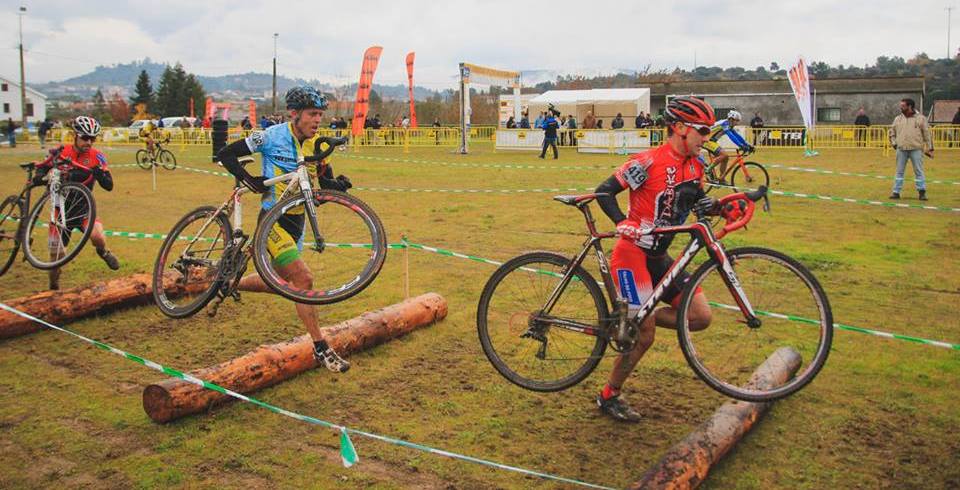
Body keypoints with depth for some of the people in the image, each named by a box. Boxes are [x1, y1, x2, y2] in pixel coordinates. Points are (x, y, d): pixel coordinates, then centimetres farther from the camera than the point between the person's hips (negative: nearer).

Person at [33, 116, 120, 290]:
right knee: (56, 257, 3)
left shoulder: (97, 156, -8)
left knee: (97, 236, -30)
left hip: (83, 206, -1)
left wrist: (99, 173, -33)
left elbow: (109, 186, -13)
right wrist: (39, 177, -14)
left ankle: (103, 251, 7)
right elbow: (41, 168, 8)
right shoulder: (59, 152, -5)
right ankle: (54, 287, 28)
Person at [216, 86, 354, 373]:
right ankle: (321, 349, -9)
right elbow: (226, 154, -7)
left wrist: (338, 185, -16)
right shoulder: (272, 136, -13)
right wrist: (249, 180, -20)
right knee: (303, 278, -18)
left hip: (296, 220, 7)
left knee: (279, 282, 21)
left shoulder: (315, 144, 2)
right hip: (273, 219, -7)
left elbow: (325, 181, 6)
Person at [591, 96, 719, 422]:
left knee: (701, 317, -3)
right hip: (632, 253, -8)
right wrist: (623, 223, -31)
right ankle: (608, 397, 13)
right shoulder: (648, 162, -16)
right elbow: (604, 192, -16)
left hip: (659, 257, 8)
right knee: (645, 336, -7)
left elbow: (699, 202, 18)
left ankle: (632, 318, 13)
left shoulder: (695, 165, 6)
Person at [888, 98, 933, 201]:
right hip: (901, 149, 3)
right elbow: (892, 131, 20)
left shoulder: (920, 118, 0)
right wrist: (894, 143, 6)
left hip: (916, 149, -3)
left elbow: (927, 134, 2)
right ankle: (896, 192, 10)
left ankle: (922, 192, 7)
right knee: (899, 171, 6)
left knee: (919, 171, 1)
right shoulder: (898, 118, 9)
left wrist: (929, 148, 0)